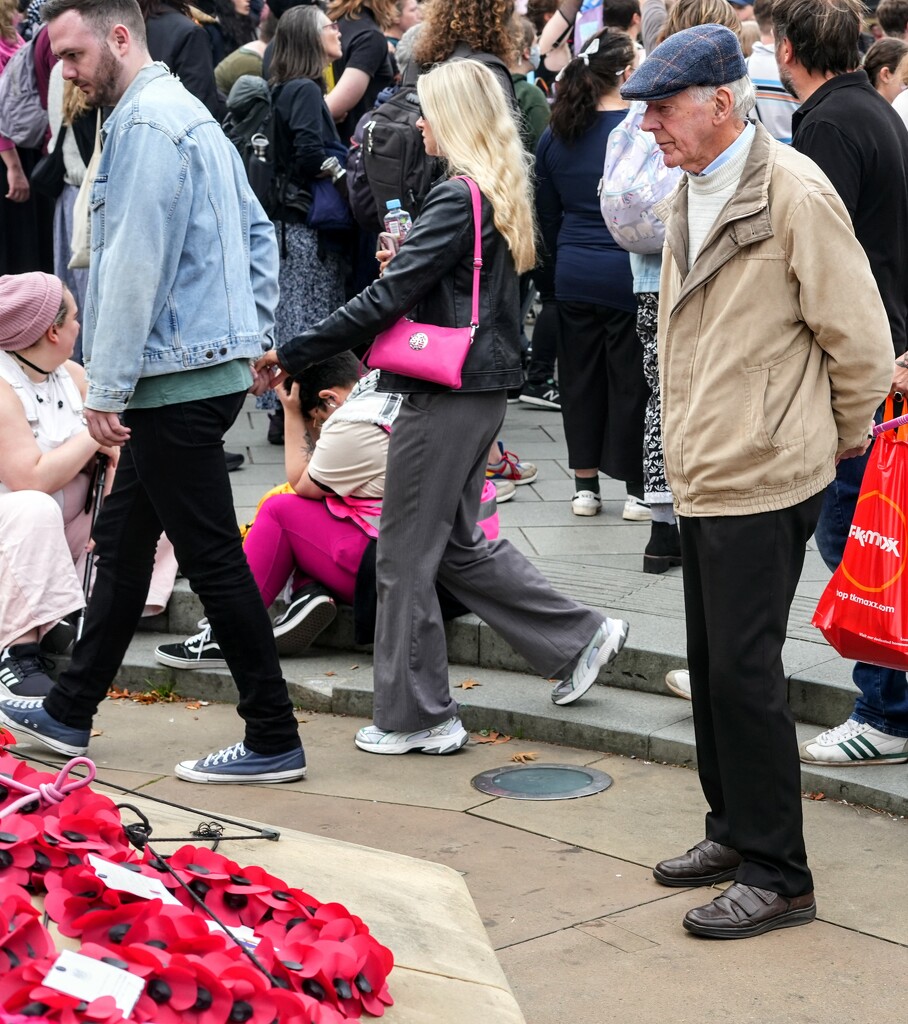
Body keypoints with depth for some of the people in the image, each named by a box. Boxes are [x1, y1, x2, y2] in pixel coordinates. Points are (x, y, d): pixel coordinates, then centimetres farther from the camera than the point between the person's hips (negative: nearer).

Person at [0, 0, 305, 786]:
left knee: (212, 558, -5)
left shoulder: (145, 125, -15)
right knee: (123, 541, 17)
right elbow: (258, 233, 19)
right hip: (214, 363, 11)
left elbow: (134, 268, -20)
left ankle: (274, 742, 1)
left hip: (179, 380, -11)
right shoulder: (192, 114, 16)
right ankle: (69, 715, 28)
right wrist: (254, 336, 18)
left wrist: (106, 387, -17)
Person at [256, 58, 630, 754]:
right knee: (459, 544, 20)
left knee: (406, 553, 1)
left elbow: (387, 296, -20)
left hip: (446, 393, -9)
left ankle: (416, 717, 10)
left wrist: (292, 355, -16)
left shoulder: (457, 200, -17)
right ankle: (579, 639, 22)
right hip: (484, 389, 9)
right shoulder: (500, 195, 12)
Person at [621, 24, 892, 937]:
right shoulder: (690, 196, 11)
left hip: (763, 482, -9)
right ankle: (735, 833, 32)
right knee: (711, 665, 16)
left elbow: (862, 344, -13)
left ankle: (777, 877, 5)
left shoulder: (794, 194, -16)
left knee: (745, 672, -5)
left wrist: (837, 442, 0)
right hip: (702, 476, 9)